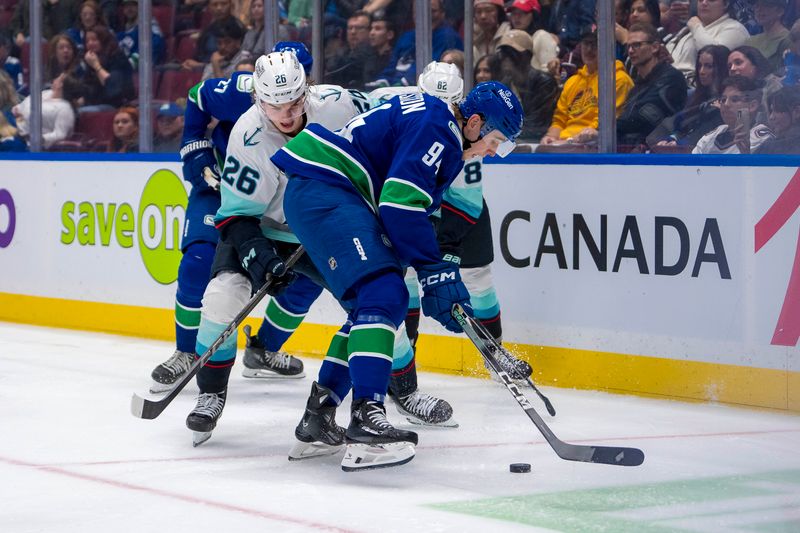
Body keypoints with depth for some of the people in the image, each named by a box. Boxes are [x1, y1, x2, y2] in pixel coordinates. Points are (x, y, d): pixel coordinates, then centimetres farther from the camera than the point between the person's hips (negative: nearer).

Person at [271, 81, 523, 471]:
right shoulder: (436, 127, -12)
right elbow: (400, 204, -22)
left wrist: (443, 269, 19)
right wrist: (435, 271, -18)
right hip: (322, 192, -11)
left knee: (374, 302, 14)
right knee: (384, 295, -22)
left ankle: (318, 417, 18)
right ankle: (366, 417, -34)